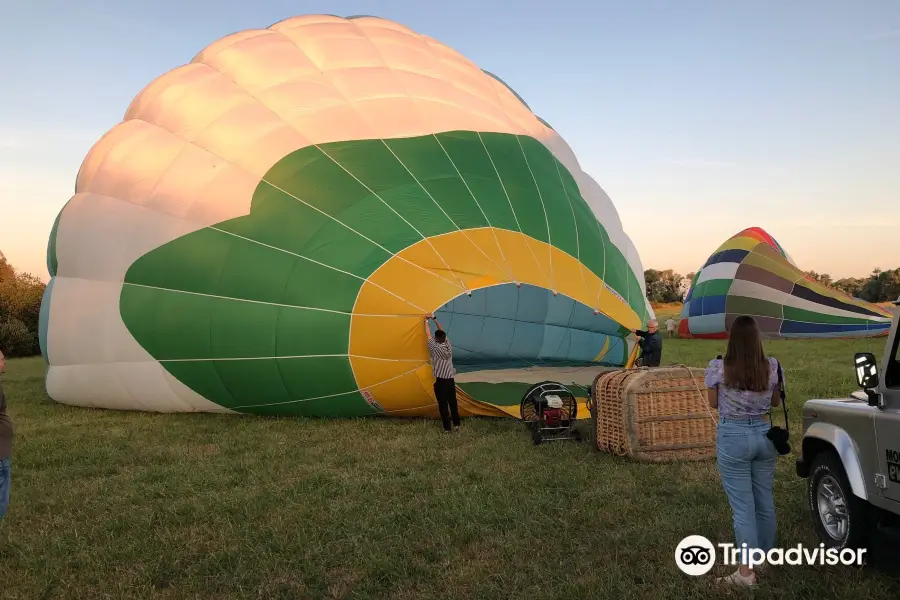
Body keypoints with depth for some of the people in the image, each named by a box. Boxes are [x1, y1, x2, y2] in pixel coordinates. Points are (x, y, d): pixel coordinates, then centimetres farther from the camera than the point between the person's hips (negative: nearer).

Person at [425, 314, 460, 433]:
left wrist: (426, 321, 12)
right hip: (450, 380, 5)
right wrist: (434, 319, 13)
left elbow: (429, 334, -1)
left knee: (443, 405, 2)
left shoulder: (435, 348, -11)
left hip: (440, 381, -5)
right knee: (453, 403, 14)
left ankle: (447, 428, 4)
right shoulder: (449, 346, 2)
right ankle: (456, 425, 20)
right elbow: (442, 331, 11)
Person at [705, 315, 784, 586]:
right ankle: (766, 556, 35)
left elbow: (713, 403, -1)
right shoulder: (772, 367, -4)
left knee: (742, 505, 2)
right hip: (764, 434, 4)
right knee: (765, 500, 18)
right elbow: (776, 402, 10)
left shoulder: (718, 368, -13)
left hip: (733, 437, -4)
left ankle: (747, 571, 7)